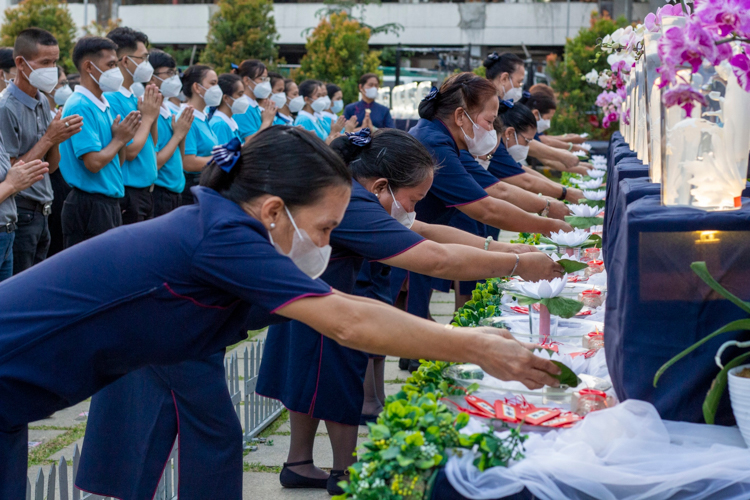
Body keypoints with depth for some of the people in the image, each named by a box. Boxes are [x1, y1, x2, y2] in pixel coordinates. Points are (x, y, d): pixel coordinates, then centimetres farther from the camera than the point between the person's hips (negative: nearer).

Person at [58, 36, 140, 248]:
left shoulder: (104, 105, 15)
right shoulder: (80, 107, -14)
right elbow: (94, 162, -21)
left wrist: (123, 137, 2)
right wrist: (119, 139, -6)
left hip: (109, 204, 9)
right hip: (90, 205, -9)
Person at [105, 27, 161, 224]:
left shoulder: (134, 95, 11)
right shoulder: (112, 99, -17)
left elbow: (152, 144, 18)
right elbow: (129, 151, -19)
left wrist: (153, 115, 3)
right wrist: (147, 117, -7)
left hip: (144, 191, 9)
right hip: (128, 192, -9)